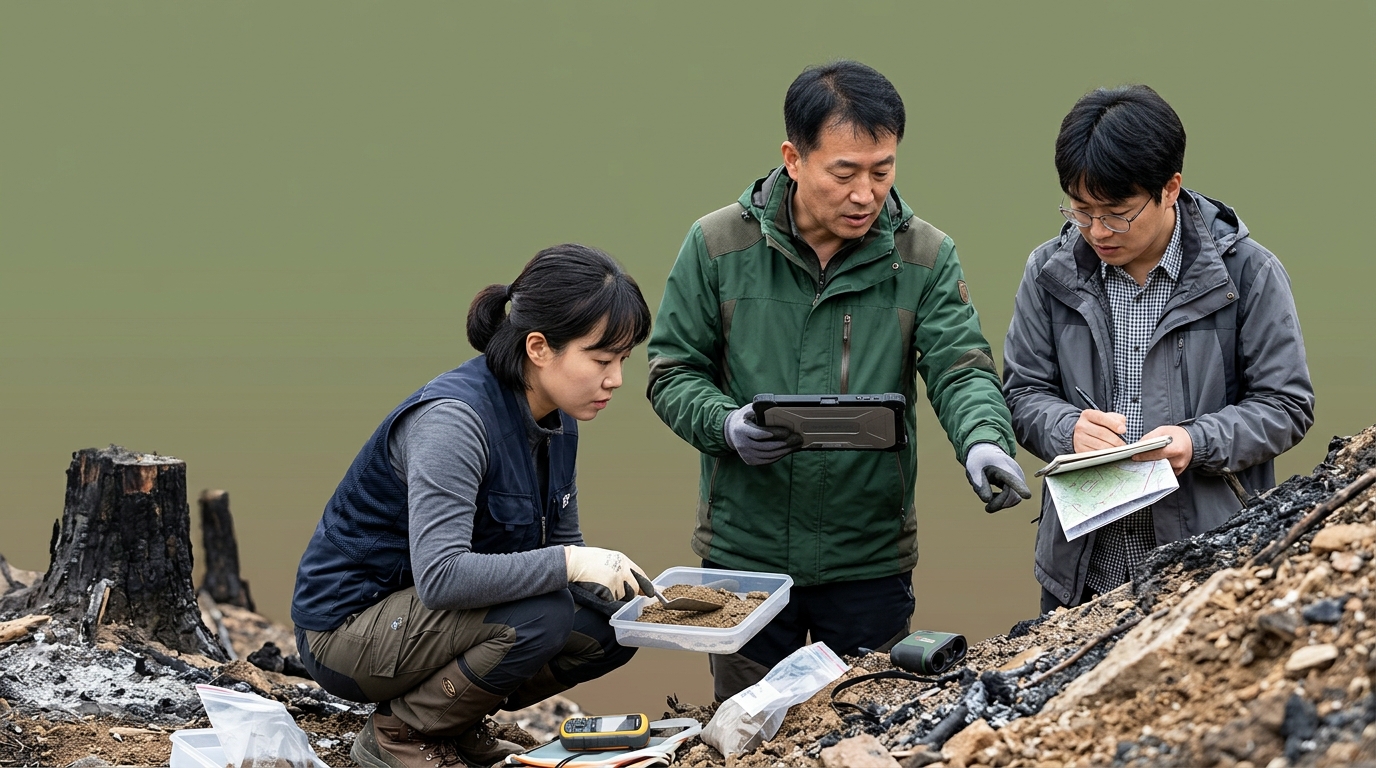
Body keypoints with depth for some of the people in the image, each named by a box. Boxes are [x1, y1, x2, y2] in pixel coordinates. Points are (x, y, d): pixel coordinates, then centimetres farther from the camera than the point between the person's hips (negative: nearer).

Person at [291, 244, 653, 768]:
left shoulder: (557, 421, 0)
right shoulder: (453, 419, -27)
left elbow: (562, 543, 11)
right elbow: (440, 575, -37)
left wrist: (621, 589, -10)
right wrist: (569, 564, -35)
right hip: (347, 627, -9)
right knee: (540, 616, -29)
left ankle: (457, 721, 9)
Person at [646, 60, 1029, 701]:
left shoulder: (925, 257, -2)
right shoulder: (719, 245, -5)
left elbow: (959, 368, -9)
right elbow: (673, 371, 1)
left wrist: (984, 441, -31)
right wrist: (726, 426, -20)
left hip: (871, 558, 1)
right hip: (745, 548, 0)